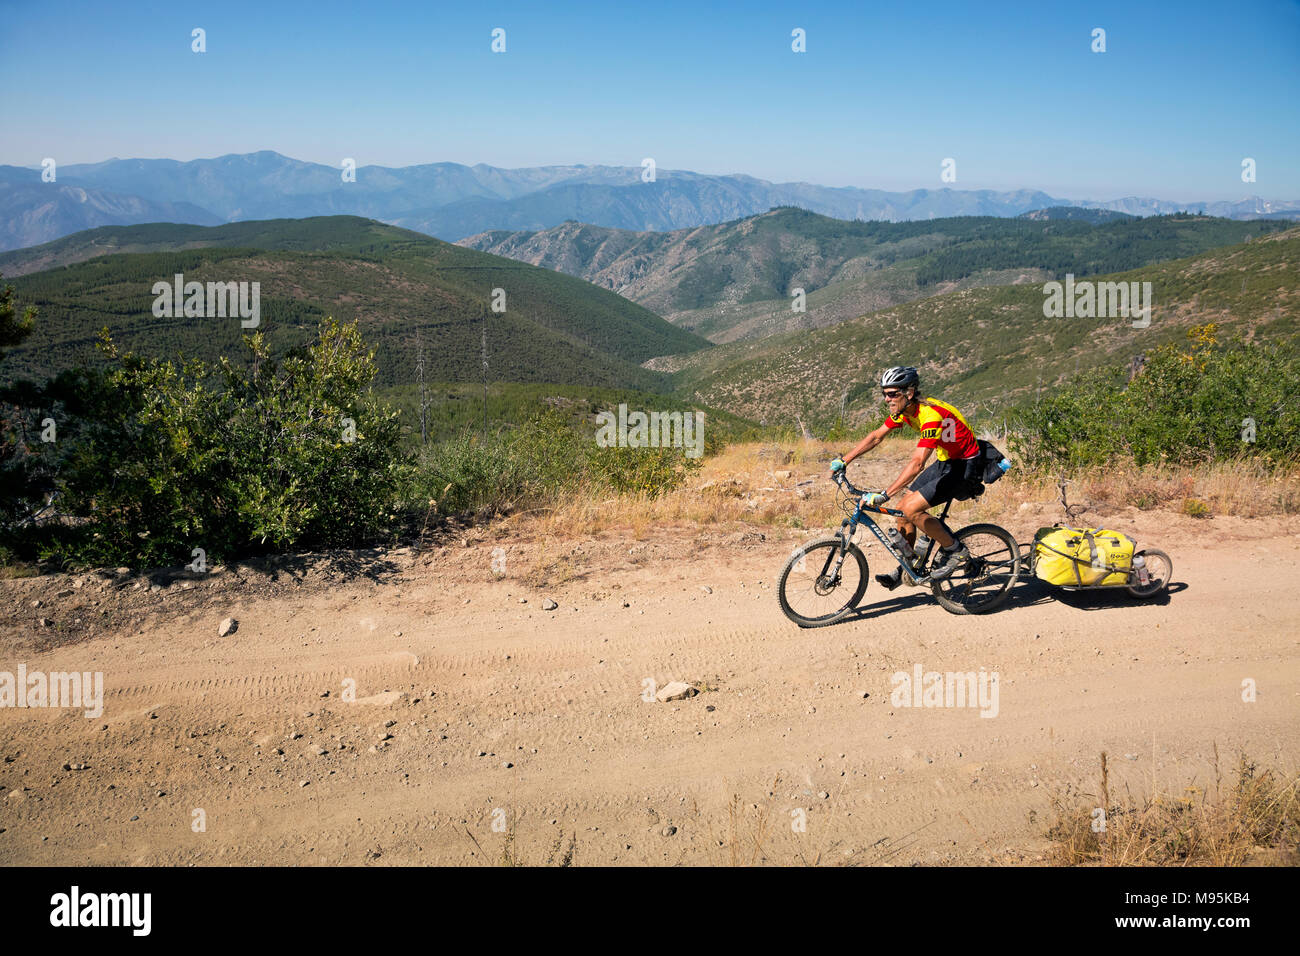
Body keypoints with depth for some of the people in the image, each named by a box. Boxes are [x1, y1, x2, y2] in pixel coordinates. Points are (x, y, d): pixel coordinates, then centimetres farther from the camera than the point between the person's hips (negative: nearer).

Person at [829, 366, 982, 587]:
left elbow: (916, 463, -37)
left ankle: (955, 550, -2)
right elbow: (876, 437, 10)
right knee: (902, 508, 5)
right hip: (945, 462, 9)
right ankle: (902, 571, 17)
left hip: (964, 467, -9)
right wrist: (843, 461, 5)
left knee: (911, 509, -20)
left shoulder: (931, 415, -30)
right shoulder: (903, 410, -3)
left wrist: (884, 495, -42)